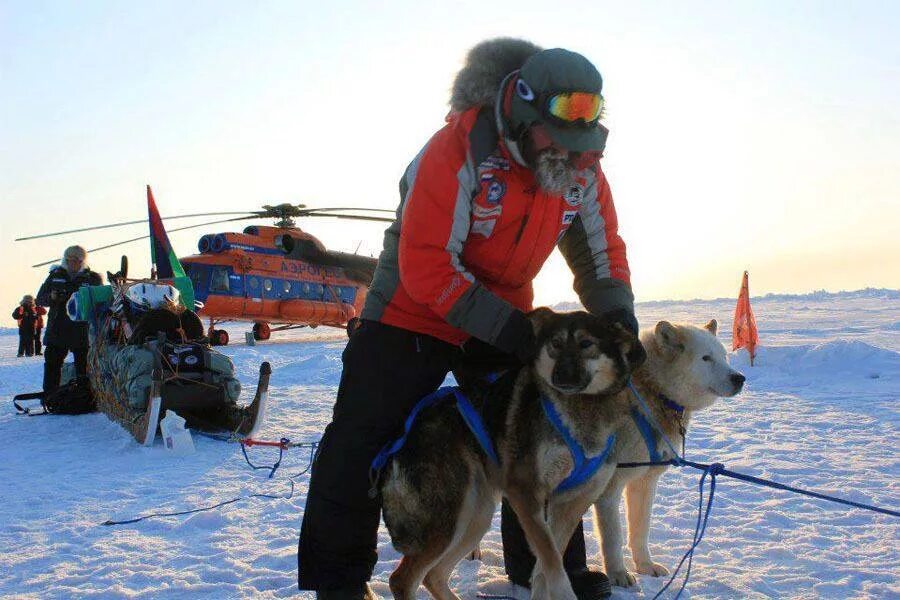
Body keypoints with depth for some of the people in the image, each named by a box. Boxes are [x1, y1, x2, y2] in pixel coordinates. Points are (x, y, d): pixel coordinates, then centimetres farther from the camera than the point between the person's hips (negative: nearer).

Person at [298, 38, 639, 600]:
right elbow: (425, 264, -30)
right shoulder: (460, 151, -28)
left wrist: (617, 315, -17)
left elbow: (600, 247, 1)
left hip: (509, 316, 5)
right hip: (414, 308, -5)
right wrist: (507, 329, -31)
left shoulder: (581, 166, -9)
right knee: (365, 440, -6)